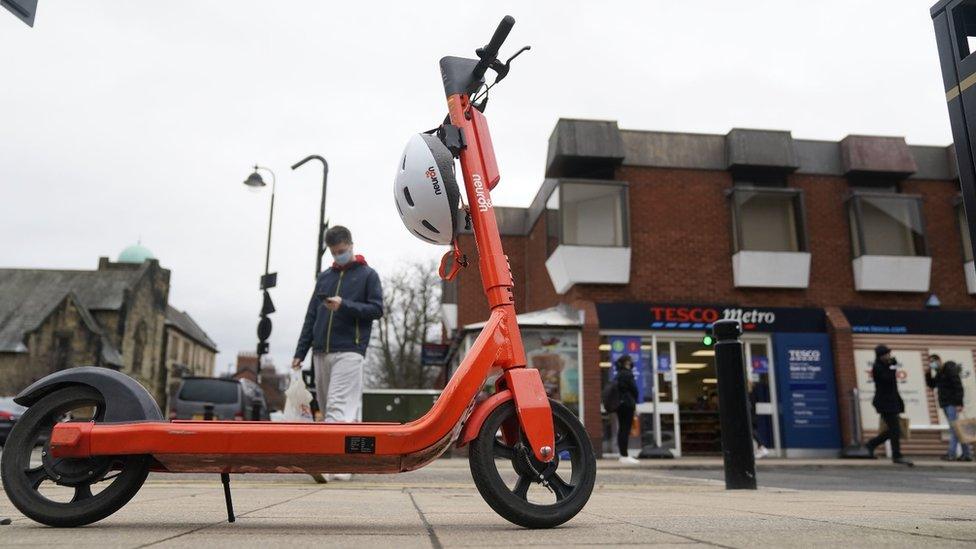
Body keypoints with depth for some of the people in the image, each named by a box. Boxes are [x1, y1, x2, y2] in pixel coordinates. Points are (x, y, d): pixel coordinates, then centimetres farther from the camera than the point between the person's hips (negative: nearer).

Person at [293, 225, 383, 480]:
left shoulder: (368, 275, 6)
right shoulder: (324, 277, 19)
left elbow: (377, 309, -2)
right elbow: (311, 316, 18)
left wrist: (344, 305, -15)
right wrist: (300, 352, 12)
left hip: (349, 352, -6)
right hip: (321, 353, 6)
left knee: (339, 406, -15)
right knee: (326, 406, 7)